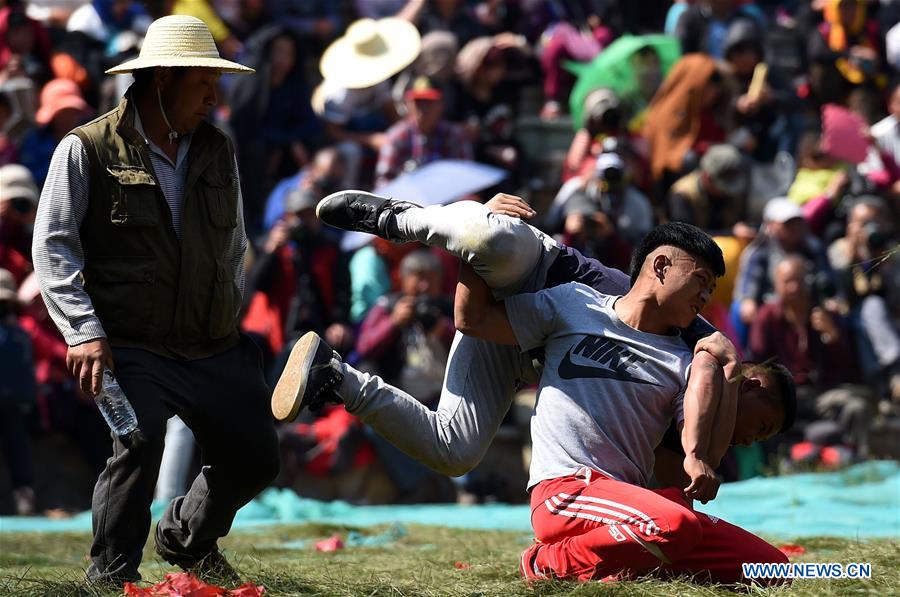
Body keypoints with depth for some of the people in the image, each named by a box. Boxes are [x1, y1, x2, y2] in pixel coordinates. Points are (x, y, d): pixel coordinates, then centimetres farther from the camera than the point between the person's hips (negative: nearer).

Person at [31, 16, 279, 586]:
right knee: (140, 443, -27)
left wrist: (229, 315, 15)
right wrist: (85, 331, -16)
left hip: (216, 348, 6)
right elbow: (53, 245, -7)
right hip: (132, 349, -6)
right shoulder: (87, 150, -5)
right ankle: (111, 577, -12)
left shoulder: (217, 150, 11)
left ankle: (186, 539, 35)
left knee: (255, 460, 7)